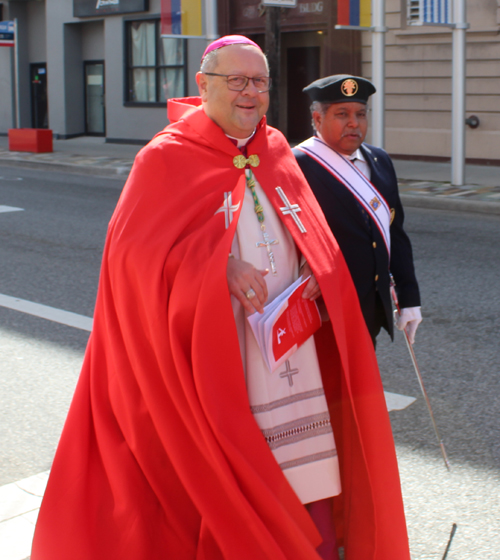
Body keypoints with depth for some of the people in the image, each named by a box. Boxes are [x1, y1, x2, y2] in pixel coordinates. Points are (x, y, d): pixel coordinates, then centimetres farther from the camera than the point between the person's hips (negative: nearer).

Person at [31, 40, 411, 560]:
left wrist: (317, 274, -3)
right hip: (215, 366, -5)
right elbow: (130, 248, -12)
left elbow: (315, 240, 19)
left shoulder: (277, 154, 12)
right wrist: (219, 268, -23)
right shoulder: (166, 160, -4)